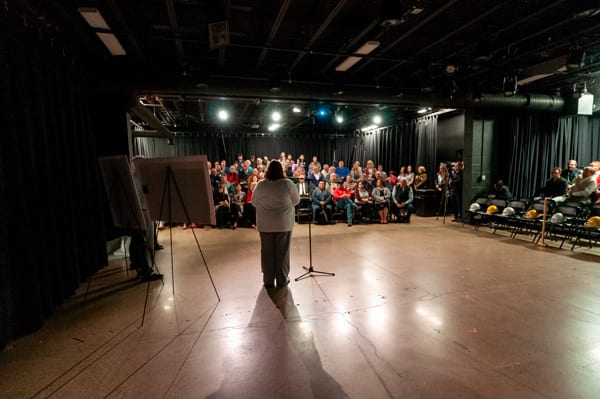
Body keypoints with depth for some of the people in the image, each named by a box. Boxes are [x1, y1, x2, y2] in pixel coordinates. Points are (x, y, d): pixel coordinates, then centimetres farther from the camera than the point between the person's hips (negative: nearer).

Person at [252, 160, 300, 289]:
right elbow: (296, 201, 3)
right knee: (282, 251, 8)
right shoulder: (288, 183, -8)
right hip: (284, 223, -1)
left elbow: (254, 202, 8)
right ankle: (282, 280, 18)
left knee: (267, 252, 11)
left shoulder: (260, 185, -4)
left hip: (265, 224, 1)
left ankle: (268, 280, 20)